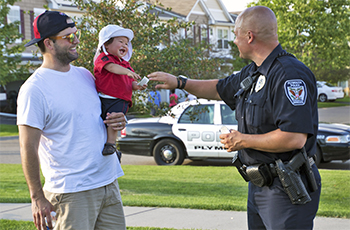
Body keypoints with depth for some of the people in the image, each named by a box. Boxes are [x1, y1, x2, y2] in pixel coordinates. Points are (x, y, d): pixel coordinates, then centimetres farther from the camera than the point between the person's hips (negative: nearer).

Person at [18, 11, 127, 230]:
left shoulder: (84, 75, 11)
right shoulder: (34, 89, -11)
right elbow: (28, 148, -12)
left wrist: (118, 121, 2)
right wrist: (37, 197, -13)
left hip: (109, 183, 7)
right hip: (72, 191, -7)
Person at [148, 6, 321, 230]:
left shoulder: (290, 75, -20)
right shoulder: (253, 73, 12)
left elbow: (294, 138, -29)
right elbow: (220, 89, 32)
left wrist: (243, 140, -17)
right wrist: (179, 82, 28)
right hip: (258, 185, 10)